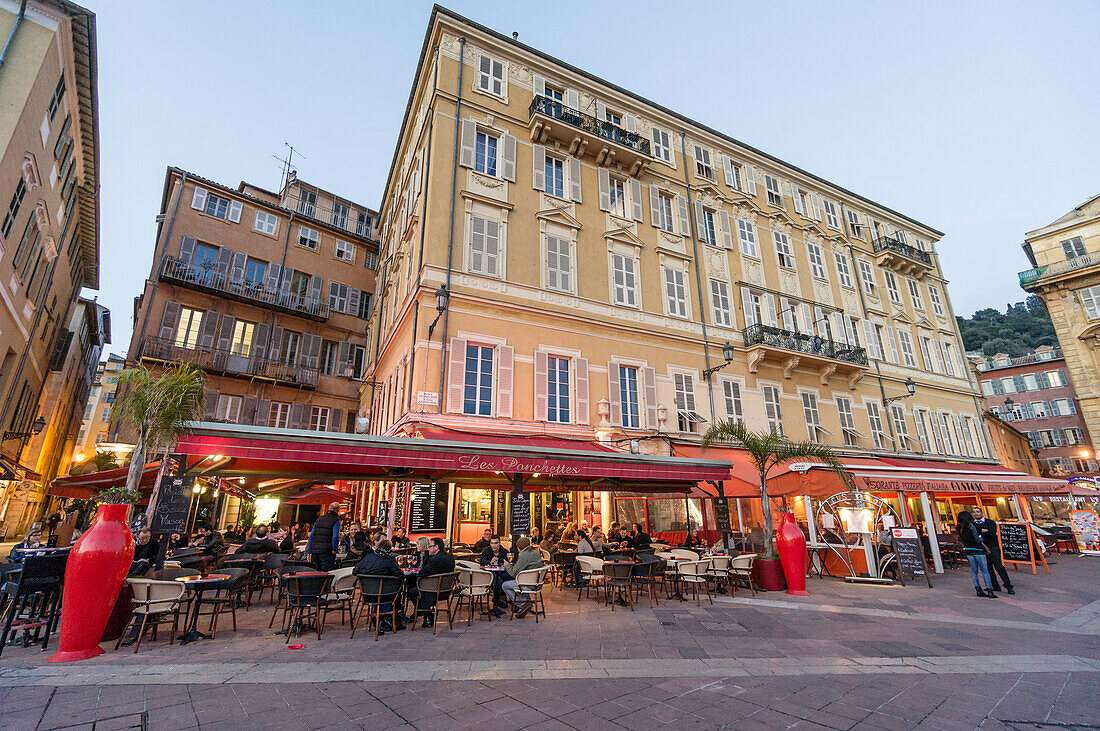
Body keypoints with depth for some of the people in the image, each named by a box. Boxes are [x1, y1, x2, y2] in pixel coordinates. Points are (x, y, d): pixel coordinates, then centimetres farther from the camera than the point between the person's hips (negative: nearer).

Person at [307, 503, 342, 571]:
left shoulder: (319, 519, 16)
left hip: (314, 551, 6)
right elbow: (335, 537, -15)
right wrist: (334, 550, -4)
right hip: (326, 552, -6)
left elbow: (311, 536, 16)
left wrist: (309, 552, 19)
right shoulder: (336, 520, -4)